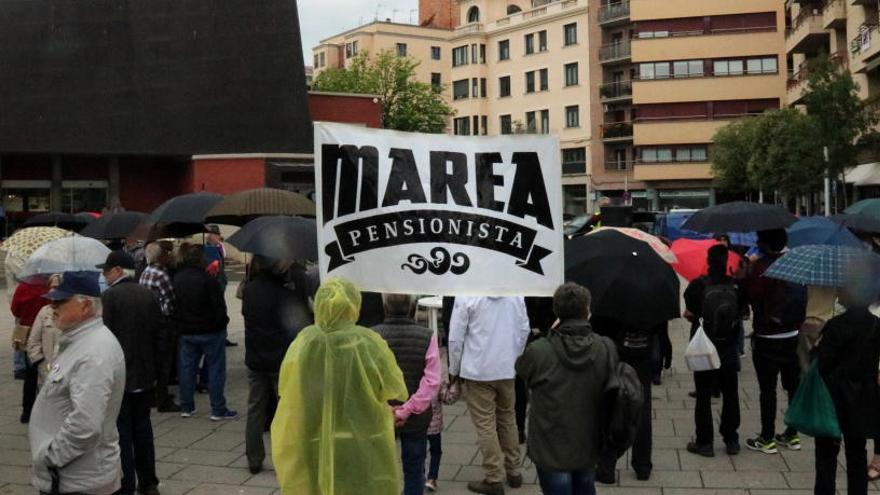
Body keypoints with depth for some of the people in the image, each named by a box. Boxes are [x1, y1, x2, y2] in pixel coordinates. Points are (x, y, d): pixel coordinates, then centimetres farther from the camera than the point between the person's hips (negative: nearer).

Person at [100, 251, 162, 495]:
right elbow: (157, 333, 8)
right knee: (142, 427, 14)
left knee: (121, 431, 2)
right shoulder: (148, 295, 4)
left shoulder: (109, 296, -14)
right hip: (144, 374, 6)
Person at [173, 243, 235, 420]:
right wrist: (221, 323, 0)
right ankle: (218, 410, 4)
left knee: (187, 368, 14)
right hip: (210, 332, -6)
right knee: (216, 369, 2)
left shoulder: (176, 279, 1)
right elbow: (219, 306, -16)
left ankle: (186, 407, 20)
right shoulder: (207, 280, -19)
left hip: (186, 332, 6)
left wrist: (180, 325, 15)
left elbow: (174, 306, 8)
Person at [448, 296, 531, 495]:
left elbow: (455, 338, -10)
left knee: (485, 425, 3)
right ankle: (513, 472, 27)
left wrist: (454, 370, 4)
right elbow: (524, 330, 6)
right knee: (508, 420, 18)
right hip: (507, 369, 5)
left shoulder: (466, 296, -13)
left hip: (477, 371, -4)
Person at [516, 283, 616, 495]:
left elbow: (521, 367, -1)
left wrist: (553, 334, -2)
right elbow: (611, 388, 1)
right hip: (589, 446, 3)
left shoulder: (539, 352, -23)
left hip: (552, 451, -3)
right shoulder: (606, 349, -15)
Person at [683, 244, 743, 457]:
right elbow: (741, 311, 1)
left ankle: (704, 442, 9)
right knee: (730, 395, 14)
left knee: (704, 397, 6)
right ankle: (731, 440, 21)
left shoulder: (698, 285, -13)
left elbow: (690, 314, -8)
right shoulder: (737, 285, -7)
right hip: (729, 350, 2)